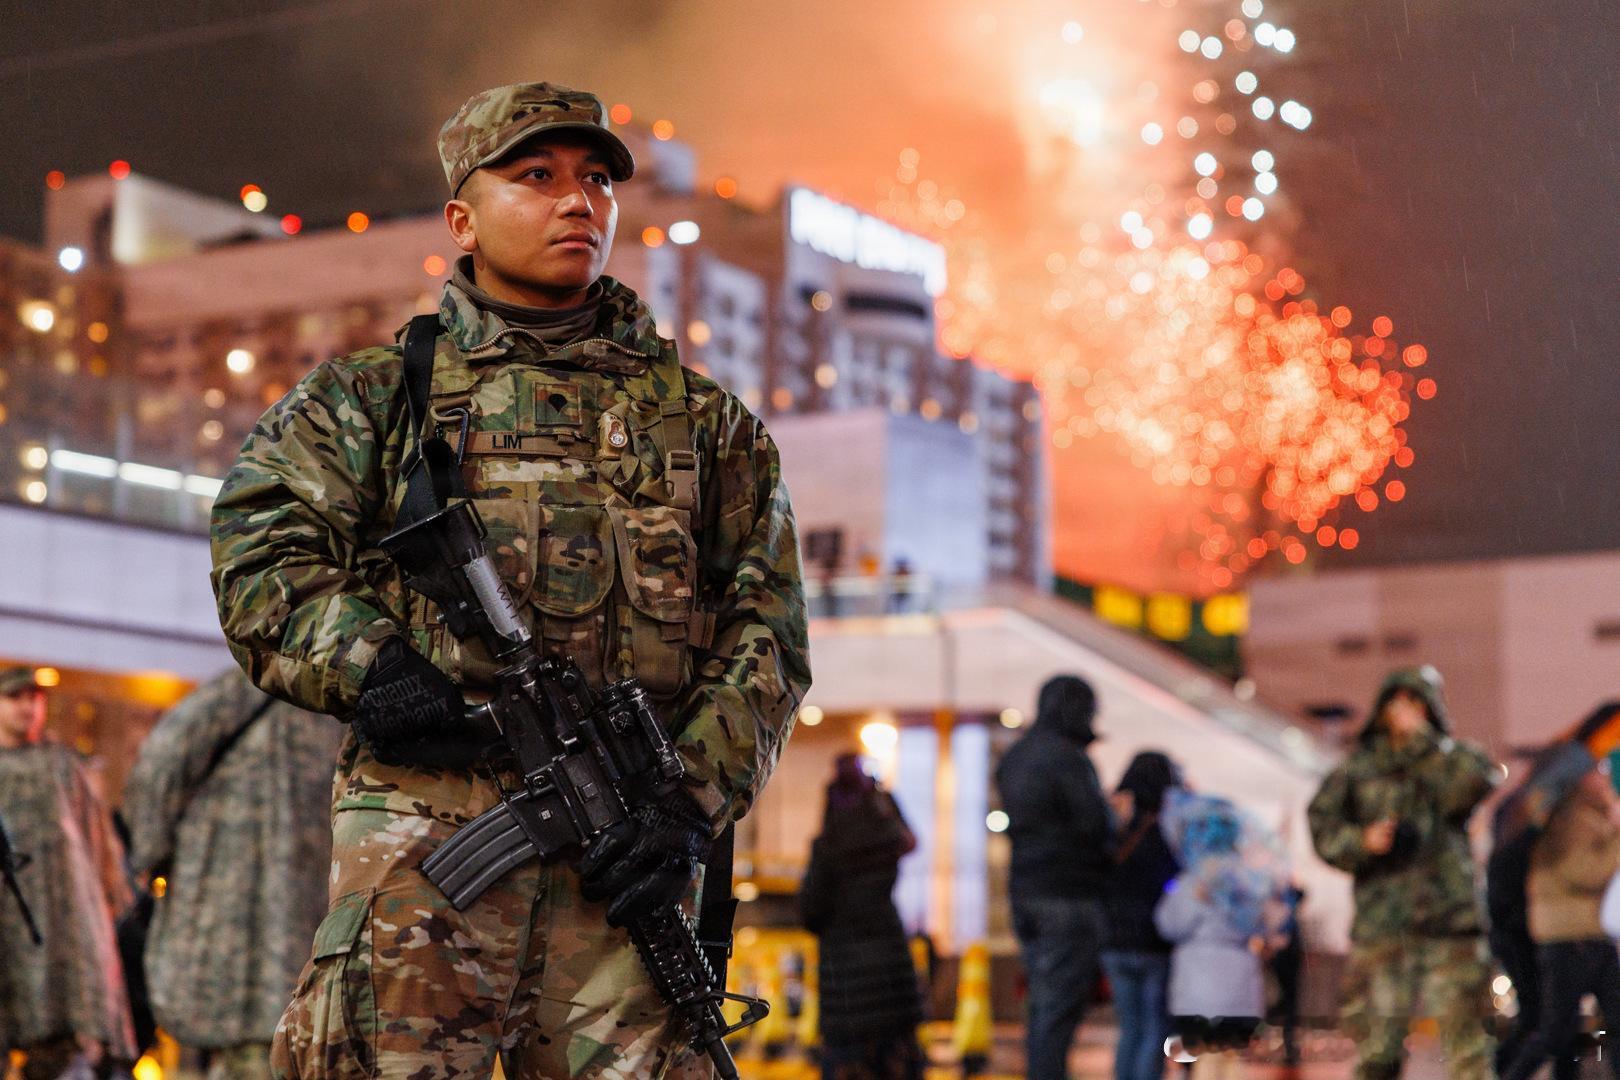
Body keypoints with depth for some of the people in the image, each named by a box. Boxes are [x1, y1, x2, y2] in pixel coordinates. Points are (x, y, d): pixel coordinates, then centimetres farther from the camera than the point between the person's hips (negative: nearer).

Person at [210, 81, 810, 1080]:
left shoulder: (703, 416, 18)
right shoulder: (375, 394, 16)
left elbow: (766, 630, 11)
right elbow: (262, 550, 5)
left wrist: (693, 805, -2)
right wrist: (366, 670, -13)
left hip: (624, 841, 1)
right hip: (423, 831, -1)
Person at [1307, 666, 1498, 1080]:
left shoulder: (1457, 758, 11)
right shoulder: (1357, 767, 13)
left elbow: (1474, 786, -11)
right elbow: (1323, 824, 6)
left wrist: (1422, 737, -8)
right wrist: (1362, 840, -12)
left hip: (1450, 920, -1)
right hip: (1381, 922, 1)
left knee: (1465, 1030, -6)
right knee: (1376, 1042, 1)